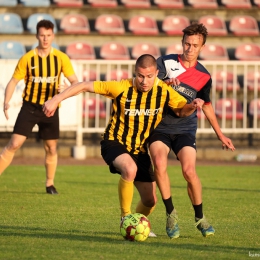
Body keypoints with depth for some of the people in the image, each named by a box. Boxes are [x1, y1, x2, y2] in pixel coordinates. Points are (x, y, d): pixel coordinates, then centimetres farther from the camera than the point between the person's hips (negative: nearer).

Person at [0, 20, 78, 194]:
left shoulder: (61, 58, -4)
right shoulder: (27, 58, -5)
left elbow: (75, 81, -4)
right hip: (30, 106, -1)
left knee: (51, 148, 8)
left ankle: (50, 184, 25)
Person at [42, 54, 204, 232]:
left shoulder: (165, 91, -10)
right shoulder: (122, 88, -20)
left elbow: (183, 110, 0)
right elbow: (85, 86, -16)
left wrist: (193, 106, -24)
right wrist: (55, 100, -21)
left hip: (139, 149, 5)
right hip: (115, 143, -5)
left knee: (150, 200, 5)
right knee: (130, 169, -38)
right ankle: (125, 217, -20)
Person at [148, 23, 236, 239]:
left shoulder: (203, 76, 6)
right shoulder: (166, 62, -2)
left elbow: (206, 105, 20)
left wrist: (220, 135, 24)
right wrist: (165, 83, -33)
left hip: (185, 129, 1)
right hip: (160, 126, -1)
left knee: (189, 171, -17)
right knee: (160, 165, -26)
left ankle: (200, 218, 5)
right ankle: (171, 214, -9)